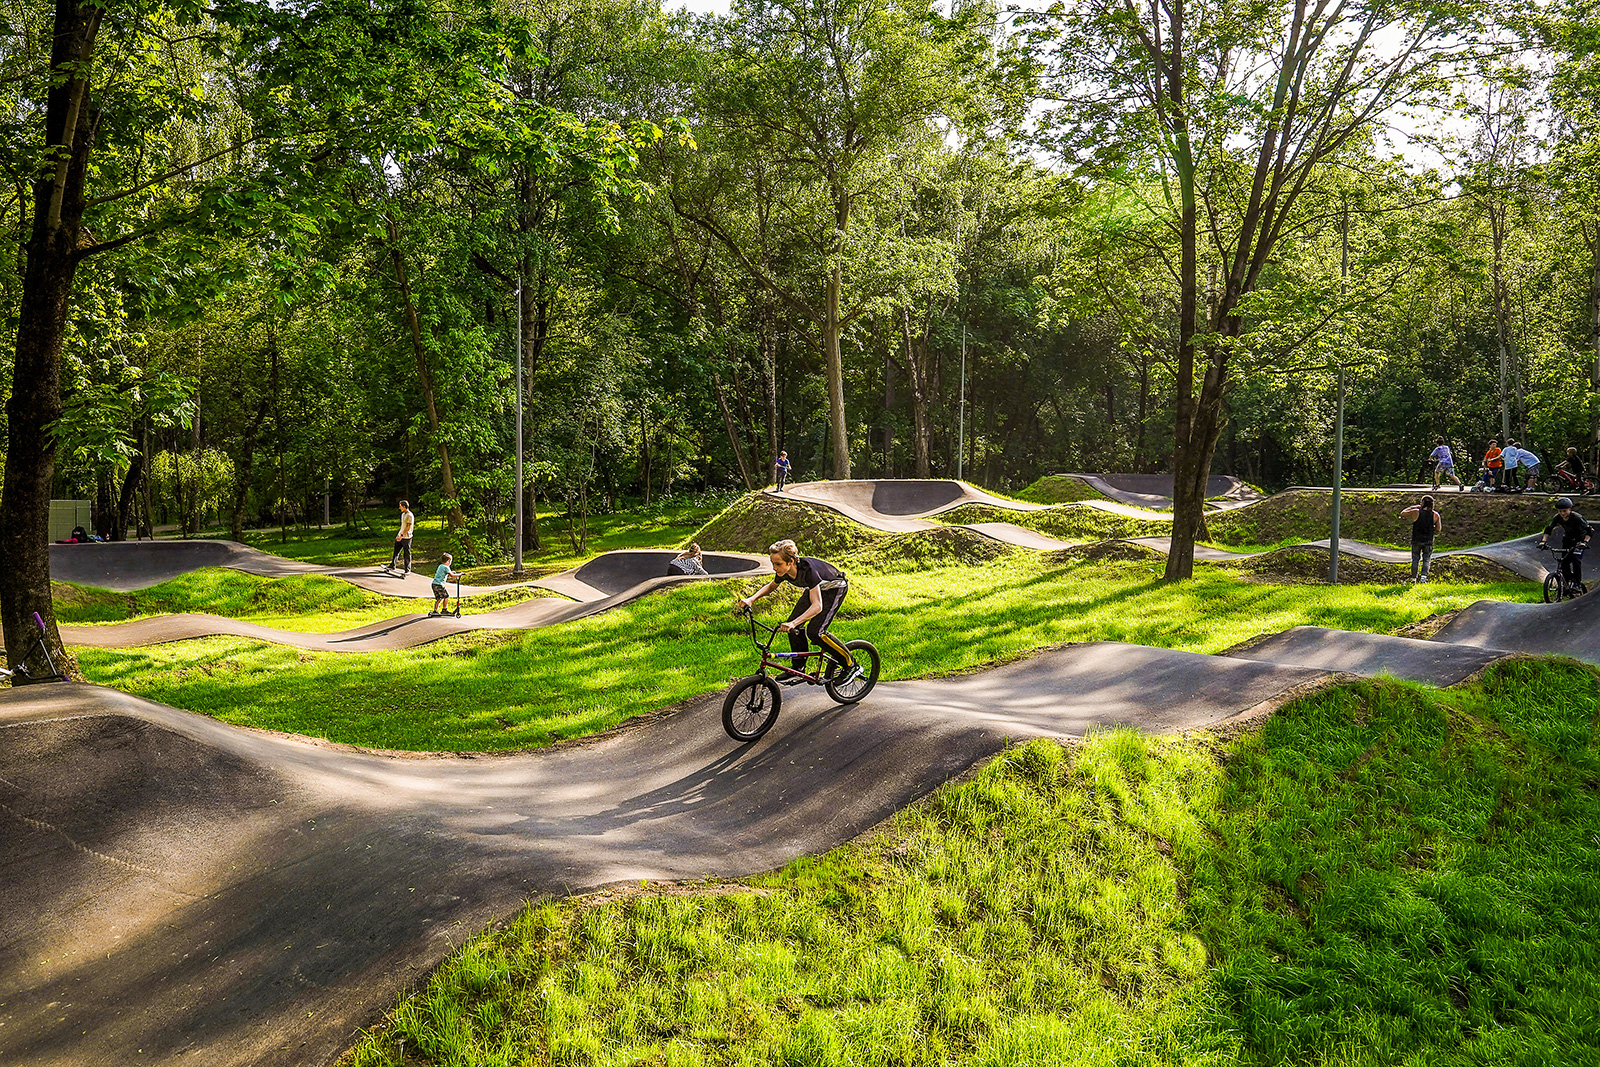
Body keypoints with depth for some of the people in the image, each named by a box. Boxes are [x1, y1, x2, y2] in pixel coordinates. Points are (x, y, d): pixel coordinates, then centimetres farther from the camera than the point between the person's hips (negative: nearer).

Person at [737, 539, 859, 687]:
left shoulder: (807, 569, -40)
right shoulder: (783, 572, -17)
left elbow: (817, 606, -44)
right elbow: (772, 586, 8)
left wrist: (793, 623, -55)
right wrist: (751, 599, -9)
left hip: (834, 588, -7)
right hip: (814, 588, 7)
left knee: (815, 631, -20)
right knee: (794, 626, -6)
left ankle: (851, 665, -6)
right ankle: (799, 671, 8)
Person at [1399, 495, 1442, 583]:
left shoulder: (1416, 512, -11)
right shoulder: (1435, 515, -4)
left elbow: (1402, 514, 2)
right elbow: (1438, 529, 0)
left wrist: (1411, 508, 13)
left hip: (1416, 540, -1)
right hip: (1428, 541, 1)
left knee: (1415, 560, 11)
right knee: (1426, 560, 8)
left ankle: (1413, 578, 13)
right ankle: (1423, 576, -8)